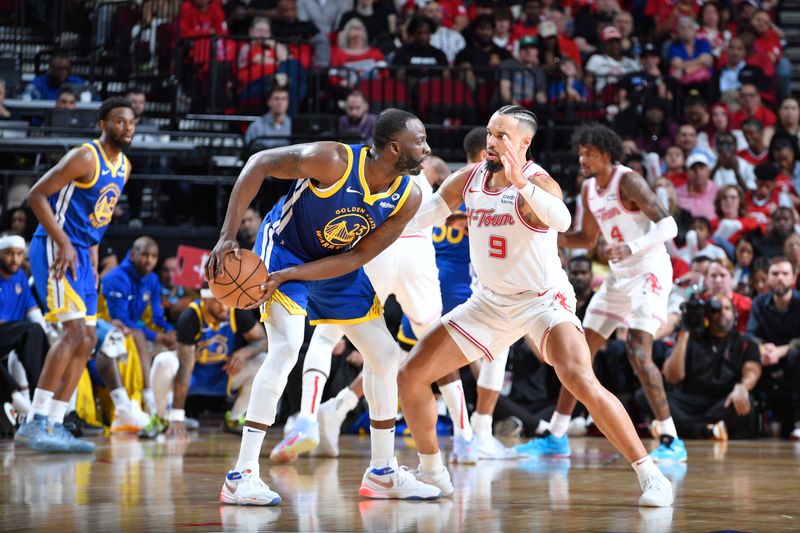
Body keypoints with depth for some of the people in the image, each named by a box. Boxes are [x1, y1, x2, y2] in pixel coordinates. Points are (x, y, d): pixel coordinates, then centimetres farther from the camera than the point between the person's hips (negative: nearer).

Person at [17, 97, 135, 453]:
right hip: (55, 249, -9)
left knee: (86, 340, 7)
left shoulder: (124, 166, 13)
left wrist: (93, 255, 17)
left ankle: (53, 424, 10)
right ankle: (37, 420, -18)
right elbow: (37, 195, -17)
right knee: (74, 332, -19)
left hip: (81, 253, 9)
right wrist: (63, 243, -22)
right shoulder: (84, 157, -14)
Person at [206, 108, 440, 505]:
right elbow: (260, 163, -23)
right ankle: (241, 476, -24)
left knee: (385, 355, 6)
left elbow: (359, 257, -16)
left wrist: (288, 277, -27)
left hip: (337, 264, 7)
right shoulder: (334, 161, -32)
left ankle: (382, 473, 20)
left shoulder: (407, 197, -16)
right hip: (284, 248, -7)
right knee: (286, 347, -26)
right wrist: (228, 236, -29)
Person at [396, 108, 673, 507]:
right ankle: (432, 471, 20)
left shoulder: (539, 182, -20)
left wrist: (521, 183, -57)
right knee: (411, 376, 1)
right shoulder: (469, 179, -2)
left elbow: (562, 220, -44)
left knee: (581, 381, -29)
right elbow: (418, 215, 12)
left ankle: (648, 474, -21)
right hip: (490, 301, 7)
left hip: (544, 299, -6)